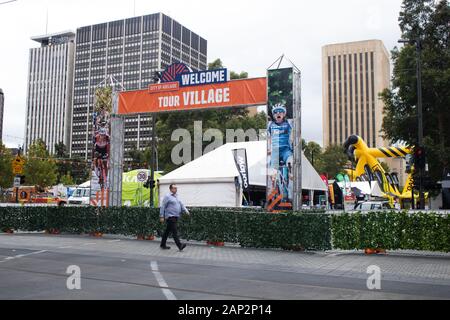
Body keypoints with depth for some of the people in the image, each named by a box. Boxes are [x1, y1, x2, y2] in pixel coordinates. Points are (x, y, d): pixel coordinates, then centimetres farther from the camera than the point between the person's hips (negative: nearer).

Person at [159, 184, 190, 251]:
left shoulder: (176, 196, 17)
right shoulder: (167, 196, -7)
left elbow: (181, 204, 14)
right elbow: (163, 207, -8)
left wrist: (186, 210, -2)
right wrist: (161, 216, -12)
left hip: (175, 217, 8)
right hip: (170, 217, -8)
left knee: (167, 231, 13)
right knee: (174, 232, -11)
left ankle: (163, 245, 21)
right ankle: (180, 245, -16)